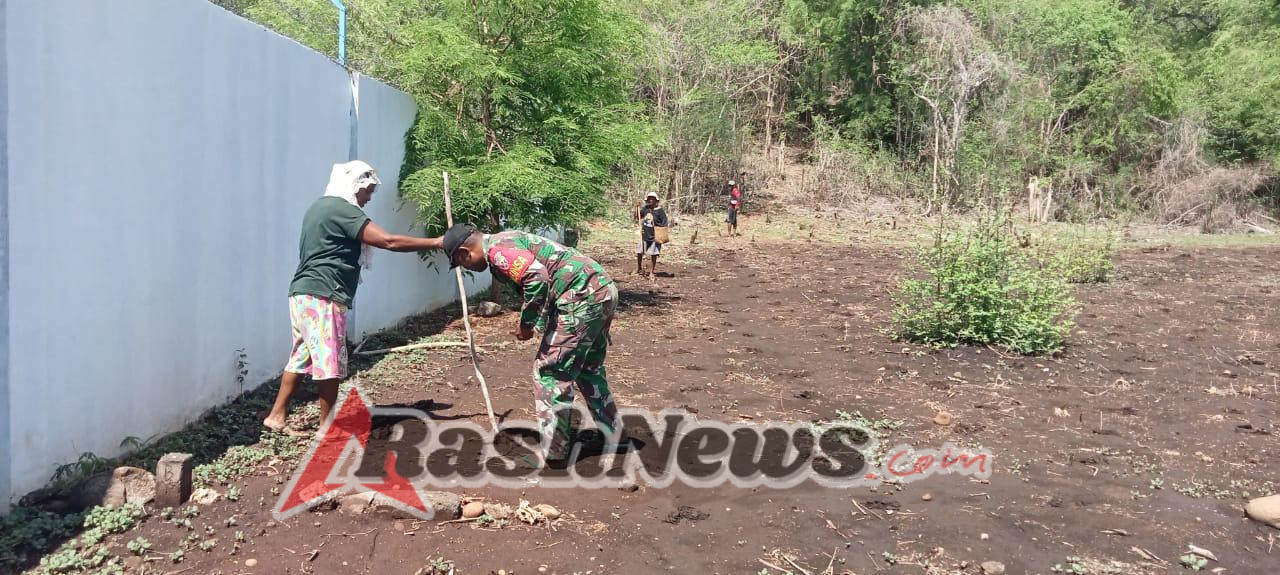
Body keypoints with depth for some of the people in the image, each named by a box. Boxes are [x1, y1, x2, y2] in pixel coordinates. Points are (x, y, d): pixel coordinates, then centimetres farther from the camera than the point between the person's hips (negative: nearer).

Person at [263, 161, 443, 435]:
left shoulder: (320, 206, 20)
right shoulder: (342, 209, -12)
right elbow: (389, 241, -19)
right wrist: (436, 242, -15)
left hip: (304, 294, 10)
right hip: (322, 297, -10)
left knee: (302, 355, 15)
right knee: (331, 361, -4)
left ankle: (277, 415, 21)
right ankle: (327, 427, 4)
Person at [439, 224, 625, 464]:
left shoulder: (497, 249, -10)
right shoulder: (508, 240, 21)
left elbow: (537, 277, -23)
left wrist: (527, 324, -11)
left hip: (582, 298, -10)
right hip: (604, 290, 10)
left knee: (550, 372, -1)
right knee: (589, 368, 23)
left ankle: (553, 453, 6)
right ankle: (613, 435, 34)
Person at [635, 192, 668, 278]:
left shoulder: (660, 211, -9)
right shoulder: (645, 209, 4)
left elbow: (664, 225, -8)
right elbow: (637, 218, 12)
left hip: (654, 236, -4)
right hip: (644, 235, 4)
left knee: (653, 255, 2)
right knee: (639, 252, 9)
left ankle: (652, 272, 14)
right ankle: (639, 268, 30)